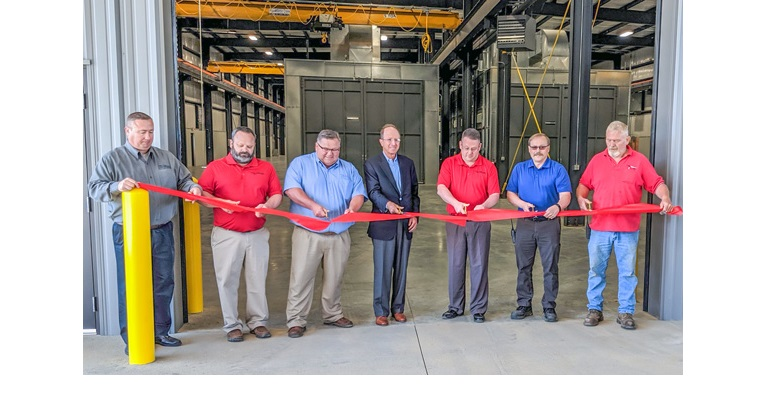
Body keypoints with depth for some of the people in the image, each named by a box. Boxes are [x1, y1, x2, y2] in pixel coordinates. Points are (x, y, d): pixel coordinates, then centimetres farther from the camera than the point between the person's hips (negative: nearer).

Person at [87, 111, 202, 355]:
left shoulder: (167, 159, 12)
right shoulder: (112, 159, 1)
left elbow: (184, 179, 17)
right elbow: (94, 188, -5)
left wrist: (192, 187, -6)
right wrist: (116, 187, -26)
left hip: (162, 233, 4)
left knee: (163, 284, 10)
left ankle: (160, 332, 23)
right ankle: (132, 339, 12)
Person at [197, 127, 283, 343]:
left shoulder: (266, 168, 8)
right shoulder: (215, 167, 3)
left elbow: (277, 194, 8)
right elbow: (202, 193, -1)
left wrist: (267, 205, -13)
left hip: (257, 234, 2)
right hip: (226, 235, -1)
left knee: (257, 280, 8)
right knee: (228, 280, 4)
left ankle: (257, 321, 21)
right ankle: (232, 325, 16)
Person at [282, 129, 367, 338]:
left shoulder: (349, 169, 14)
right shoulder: (300, 163, 4)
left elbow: (358, 193, 5)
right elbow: (292, 189, -10)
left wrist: (352, 208, -18)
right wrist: (313, 205, -25)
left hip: (339, 235, 3)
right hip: (307, 233, -3)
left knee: (334, 278, 11)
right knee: (301, 278, -3)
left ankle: (333, 314, 27)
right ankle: (296, 320, 6)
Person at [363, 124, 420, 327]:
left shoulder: (408, 163, 13)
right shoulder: (371, 164, 0)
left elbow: (414, 192, 14)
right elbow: (373, 192, -11)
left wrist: (415, 215, 2)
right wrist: (387, 204, -30)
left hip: (405, 224, 4)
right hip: (383, 225, -4)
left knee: (401, 268, 10)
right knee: (383, 270, 1)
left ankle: (398, 308, 22)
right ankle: (381, 311, 12)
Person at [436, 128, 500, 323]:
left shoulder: (488, 166, 3)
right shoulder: (449, 163, 3)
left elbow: (495, 194, -3)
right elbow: (441, 188, -10)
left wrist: (484, 206, -24)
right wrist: (455, 203, -28)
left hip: (480, 222, 0)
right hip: (455, 221, 1)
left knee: (479, 265, 3)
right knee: (455, 264, 7)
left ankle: (478, 308, 14)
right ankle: (456, 306, 20)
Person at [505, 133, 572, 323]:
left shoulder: (558, 169, 1)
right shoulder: (519, 168, 9)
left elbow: (566, 195, -9)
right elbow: (510, 193, 7)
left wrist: (558, 206, -31)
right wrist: (522, 204, -14)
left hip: (549, 223, -2)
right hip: (525, 223, 2)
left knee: (550, 267, 2)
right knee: (523, 267, 8)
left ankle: (549, 307, 14)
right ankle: (524, 305, 19)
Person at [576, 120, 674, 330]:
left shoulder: (639, 160, 3)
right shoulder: (597, 160, 8)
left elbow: (657, 183, 2)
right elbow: (583, 184, 11)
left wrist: (665, 198, -17)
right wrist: (581, 197, -9)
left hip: (628, 229, -1)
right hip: (600, 227, 2)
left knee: (627, 272, 6)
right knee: (596, 270, 8)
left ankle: (626, 312, 18)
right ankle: (595, 309, 19)